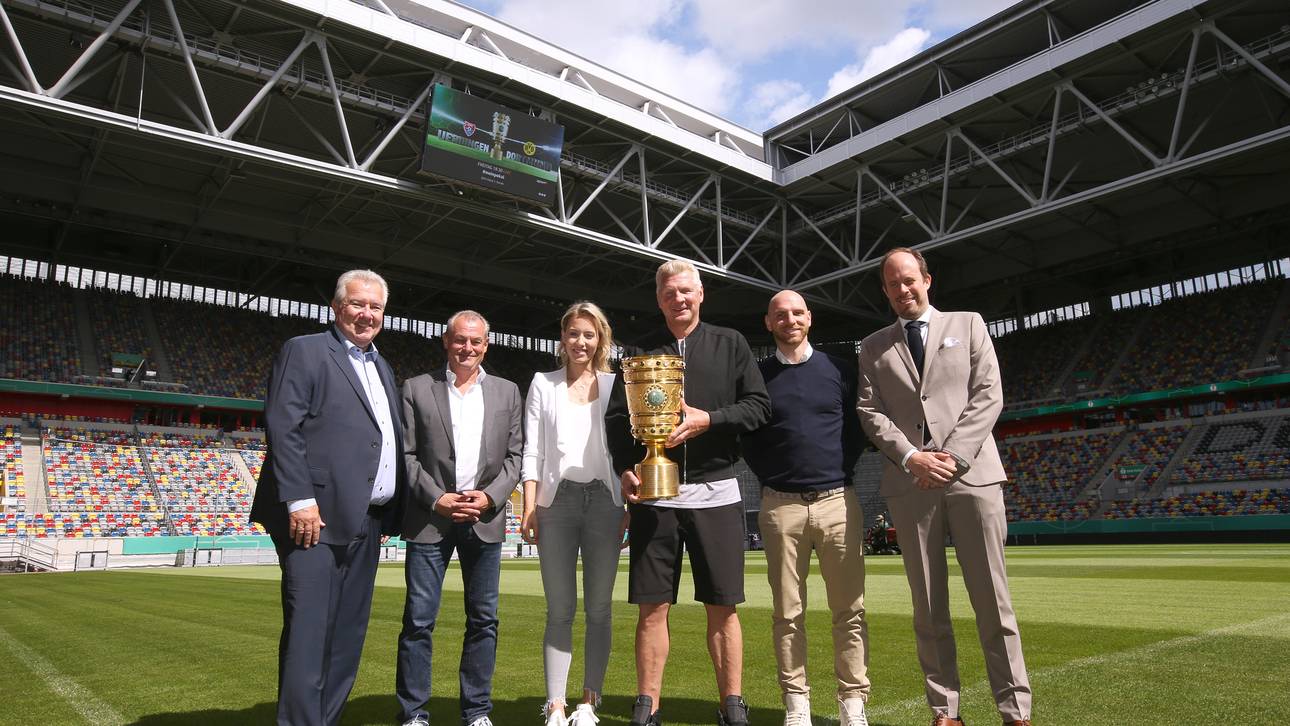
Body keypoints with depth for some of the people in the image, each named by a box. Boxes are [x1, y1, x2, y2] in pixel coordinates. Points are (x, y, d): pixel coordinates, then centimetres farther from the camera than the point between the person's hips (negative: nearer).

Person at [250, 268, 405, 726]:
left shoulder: (382, 369, 20)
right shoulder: (304, 352, -1)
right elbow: (282, 428, -11)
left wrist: (389, 513, 13)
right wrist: (300, 499, -19)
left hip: (366, 522, 7)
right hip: (317, 516, -7)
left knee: (348, 635, 11)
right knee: (308, 631, -5)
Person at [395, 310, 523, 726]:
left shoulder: (507, 393, 11)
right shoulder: (417, 389, 5)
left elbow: (515, 454, 8)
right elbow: (406, 454, 1)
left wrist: (490, 496, -6)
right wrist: (436, 499, -10)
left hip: (485, 519, 2)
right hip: (430, 518, -2)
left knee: (484, 618, 7)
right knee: (419, 620, 0)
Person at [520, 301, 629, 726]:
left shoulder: (615, 385, 11)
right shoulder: (543, 384, 12)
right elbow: (532, 450, 7)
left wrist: (631, 507, -1)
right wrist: (530, 507, -3)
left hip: (604, 499, 0)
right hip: (557, 500, 0)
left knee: (599, 607, 3)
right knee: (559, 608, 1)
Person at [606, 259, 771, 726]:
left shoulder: (729, 344, 8)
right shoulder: (642, 352, 11)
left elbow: (759, 406, 2)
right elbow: (616, 418, 7)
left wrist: (709, 419, -13)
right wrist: (624, 470, -8)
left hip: (716, 491, 0)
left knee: (722, 607, 4)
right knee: (652, 606, 3)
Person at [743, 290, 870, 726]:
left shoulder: (839, 370, 9)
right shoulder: (757, 376, 8)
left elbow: (857, 430, 13)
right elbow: (746, 438, 12)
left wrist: (842, 472, 3)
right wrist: (770, 477, 3)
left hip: (838, 502, 0)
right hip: (781, 507, 0)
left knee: (850, 610, 2)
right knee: (788, 613, 4)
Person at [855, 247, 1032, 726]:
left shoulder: (968, 325, 12)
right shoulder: (873, 347, 15)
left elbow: (988, 396, 2)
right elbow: (870, 413, 6)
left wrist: (953, 455, -9)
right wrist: (911, 457, -10)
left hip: (973, 473, -1)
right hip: (909, 483, 1)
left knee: (992, 599, 1)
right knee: (928, 605, 5)